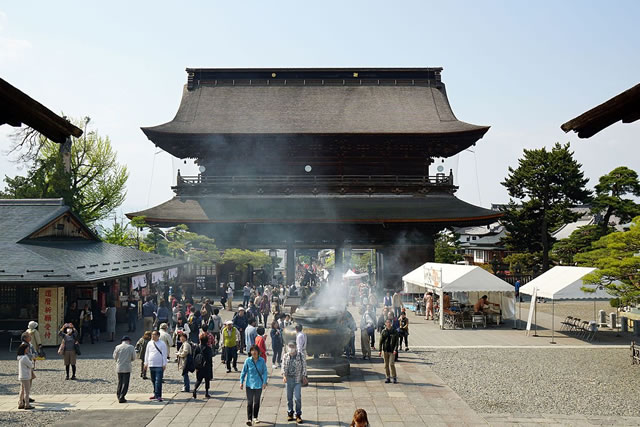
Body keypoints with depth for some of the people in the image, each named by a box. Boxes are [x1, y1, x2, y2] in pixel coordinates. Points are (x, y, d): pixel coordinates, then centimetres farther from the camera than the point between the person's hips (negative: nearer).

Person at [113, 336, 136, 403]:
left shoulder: (117, 347, -1)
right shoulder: (131, 347, -4)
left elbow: (115, 357, 6)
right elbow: (133, 358, 3)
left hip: (119, 368, 3)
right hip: (127, 368, -3)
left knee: (120, 382, 16)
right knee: (125, 383, 2)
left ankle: (119, 396, 22)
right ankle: (121, 398, -3)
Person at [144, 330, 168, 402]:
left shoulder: (162, 344, -4)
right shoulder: (149, 343, 9)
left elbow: (164, 355, -3)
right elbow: (147, 353, 15)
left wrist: (164, 364, -6)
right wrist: (146, 363, 13)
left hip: (159, 366, -5)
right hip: (151, 365, 5)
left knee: (158, 381, -9)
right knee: (153, 380, 13)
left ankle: (158, 396, -10)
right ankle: (155, 394, 25)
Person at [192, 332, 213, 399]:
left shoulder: (197, 347, -3)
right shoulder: (208, 348, -14)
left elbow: (194, 358, 0)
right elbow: (210, 359, -12)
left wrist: (196, 367, 5)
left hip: (199, 368, 3)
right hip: (207, 368, -3)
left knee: (199, 379, 14)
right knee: (207, 380, 11)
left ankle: (195, 389, -12)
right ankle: (206, 393, 15)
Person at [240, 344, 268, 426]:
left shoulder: (262, 361, -6)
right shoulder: (248, 361, -6)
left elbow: (265, 372, 1)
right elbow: (243, 371, 3)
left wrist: (264, 382, -5)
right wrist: (241, 382, 2)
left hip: (258, 384, 1)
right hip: (249, 384, -1)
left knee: (257, 402, 12)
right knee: (249, 402, -4)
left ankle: (255, 417, 28)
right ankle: (249, 418, 0)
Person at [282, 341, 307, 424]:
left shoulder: (301, 356, -3)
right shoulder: (286, 356, 4)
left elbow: (304, 367, 1)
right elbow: (283, 367, 5)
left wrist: (304, 377, -1)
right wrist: (284, 375, -9)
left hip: (298, 380, -3)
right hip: (288, 379, 3)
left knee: (297, 398, -7)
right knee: (289, 398, 9)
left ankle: (298, 415, 3)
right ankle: (290, 413, 23)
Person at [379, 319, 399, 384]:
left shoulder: (395, 332, 1)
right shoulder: (384, 332, 5)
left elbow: (397, 341, 0)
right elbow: (381, 341, 6)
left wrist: (395, 349, -12)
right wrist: (380, 350, 0)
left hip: (391, 350, -3)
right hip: (385, 350, 3)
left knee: (392, 364, -10)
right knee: (386, 364, 6)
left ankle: (394, 378, 0)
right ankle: (388, 377, 14)